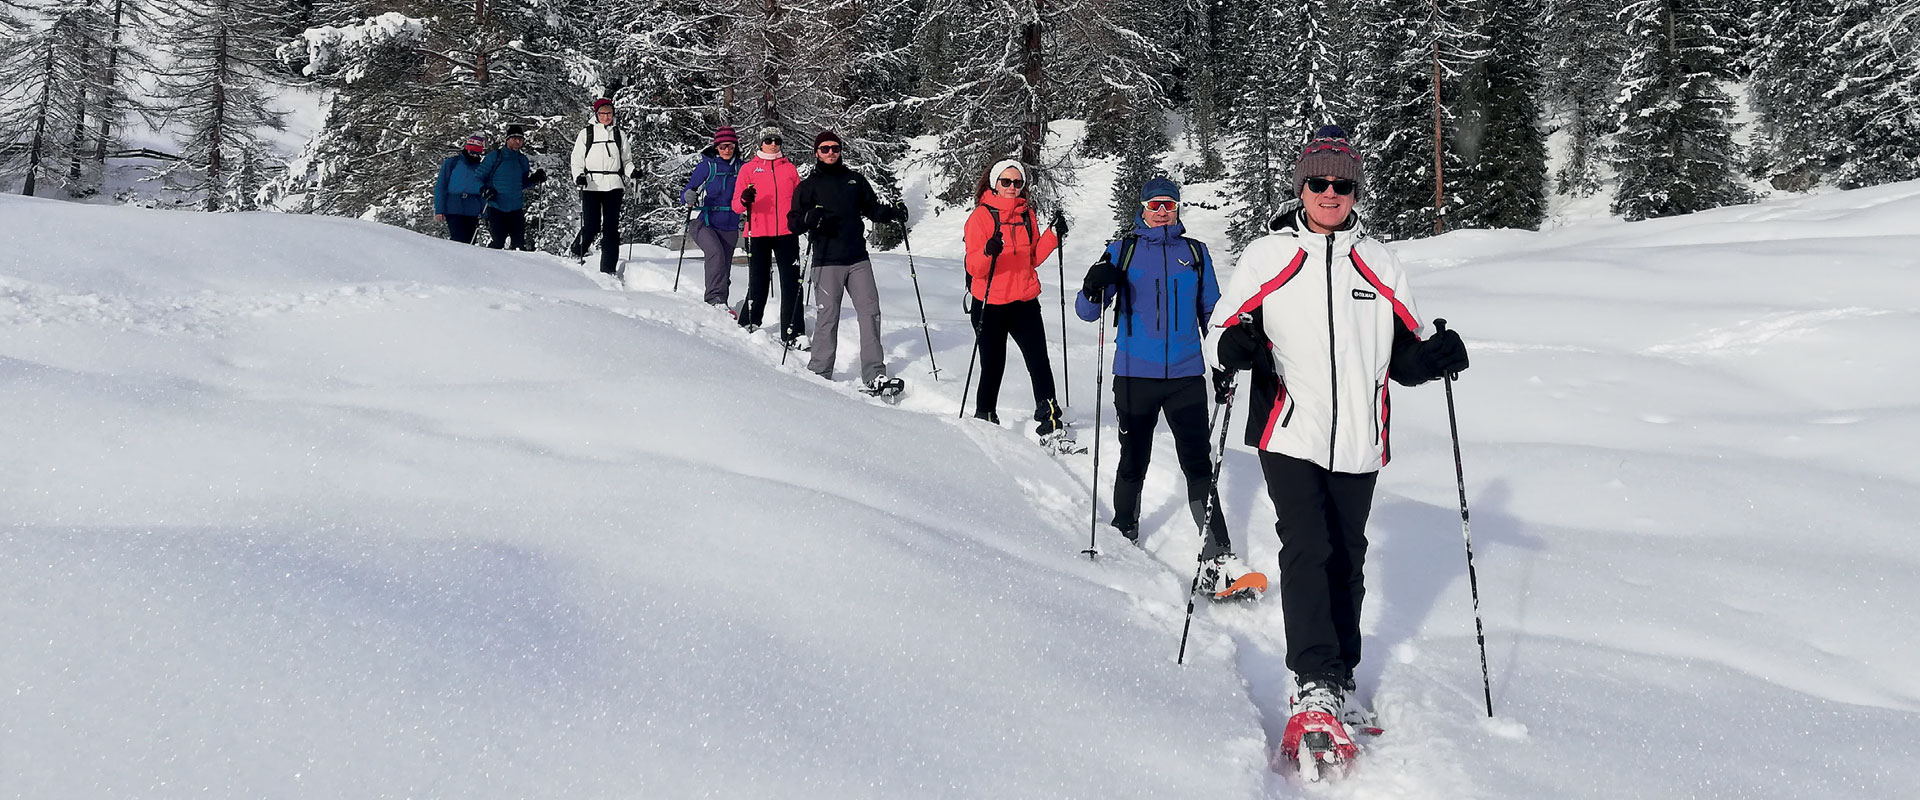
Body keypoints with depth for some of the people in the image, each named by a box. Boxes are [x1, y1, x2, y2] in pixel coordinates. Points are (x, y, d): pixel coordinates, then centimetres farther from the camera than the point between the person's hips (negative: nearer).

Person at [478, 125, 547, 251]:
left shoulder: (523, 160, 11)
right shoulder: (495, 156, -1)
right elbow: (479, 177, 1)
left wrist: (535, 180, 2)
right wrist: (485, 190, -18)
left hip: (516, 209, 4)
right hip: (496, 207, -4)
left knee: (519, 243, -3)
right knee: (499, 242, -8)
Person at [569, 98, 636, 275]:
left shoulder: (619, 134, 16)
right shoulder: (586, 133, 9)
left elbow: (626, 160, 20)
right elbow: (577, 159, 7)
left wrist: (632, 171, -1)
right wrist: (579, 176, -11)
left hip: (613, 185, 2)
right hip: (591, 185, -2)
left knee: (611, 227, -2)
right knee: (591, 226, -9)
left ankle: (609, 268, 1)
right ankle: (577, 253, 18)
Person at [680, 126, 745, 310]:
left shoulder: (741, 167, 7)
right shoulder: (707, 166, -2)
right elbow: (686, 194, -3)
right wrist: (688, 197, -25)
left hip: (729, 227, 4)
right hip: (705, 224, -4)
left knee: (724, 268, 4)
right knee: (716, 252, -29)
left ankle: (719, 306, 14)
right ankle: (715, 298, -33)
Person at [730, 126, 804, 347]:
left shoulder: (789, 168, 14)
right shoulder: (748, 168, 7)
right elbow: (736, 205, 1)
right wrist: (744, 200, -20)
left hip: (786, 234, 2)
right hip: (757, 235, -2)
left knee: (791, 283, -3)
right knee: (758, 285, 1)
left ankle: (792, 334, -2)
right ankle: (748, 326, 19)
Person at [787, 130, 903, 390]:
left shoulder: (855, 180, 16)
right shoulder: (808, 185, 7)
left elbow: (872, 208, 21)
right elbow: (793, 222, 2)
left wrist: (891, 213, 0)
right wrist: (809, 218, -20)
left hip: (858, 259, 3)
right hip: (827, 263, -3)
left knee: (870, 312, -3)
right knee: (827, 318, -5)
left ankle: (874, 375, 0)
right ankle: (819, 375, 5)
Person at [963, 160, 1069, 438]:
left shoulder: (1027, 214, 10)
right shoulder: (981, 215, -5)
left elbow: (1033, 258, 14)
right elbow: (974, 267, -11)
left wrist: (1052, 235, 1)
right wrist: (988, 253, -31)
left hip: (1025, 302, 3)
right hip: (990, 304, -3)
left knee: (1039, 362, -6)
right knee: (993, 367, 3)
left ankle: (1049, 420, 1)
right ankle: (985, 419, 22)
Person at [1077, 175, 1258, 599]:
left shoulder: (1195, 252, 10)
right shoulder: (1121, 251, 5)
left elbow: (1211, 312, 16)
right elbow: (1087, 312, 2)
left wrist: (1224, 369, 10)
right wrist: (1094, 289, -21)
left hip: (1186, 374, 1)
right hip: (1135, 374, 0)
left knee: (1199, 464, -7)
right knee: (1133, 461, 9)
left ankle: (1217, 556, -9)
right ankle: (1124, 533, 29)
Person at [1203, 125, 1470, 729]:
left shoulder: (1378, 262, 13)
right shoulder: (1267, 255, 5)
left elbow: (1401, 355, 16)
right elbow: (1220, 331, 4)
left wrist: (1431, 358, -6)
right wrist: (1234, 345, -20)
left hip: (1358, 439, 3)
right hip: (1289, 434, -3)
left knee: (1347, 559, 10)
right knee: (1307, 550, -14)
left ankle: (1339, 679, 24)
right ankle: (1314, 684, -9)